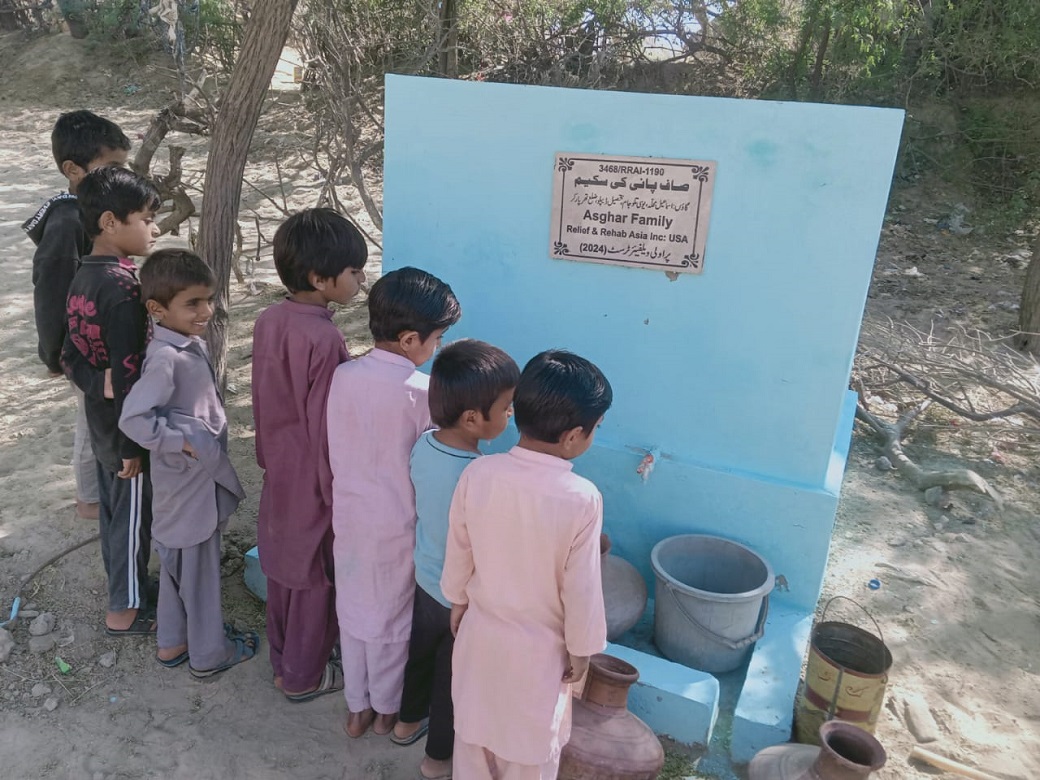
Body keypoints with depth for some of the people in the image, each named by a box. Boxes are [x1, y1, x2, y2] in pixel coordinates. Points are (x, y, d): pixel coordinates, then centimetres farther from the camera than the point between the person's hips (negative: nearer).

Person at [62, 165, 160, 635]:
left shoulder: (82, 277, 3)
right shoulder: (122, 287, -25)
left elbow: (71, 356, 4)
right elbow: (128, 373, -26)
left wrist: (99, 386, -12)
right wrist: (133, 446, -21)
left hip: (100, 420, 9)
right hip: (125, 426, -8)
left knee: (113, 506, 22)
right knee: (133, 515, 7)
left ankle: (122, 584, 40)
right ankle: (125, 610, 22)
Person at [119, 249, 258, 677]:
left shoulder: (193, 343, 3)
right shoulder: (165, 358, -25)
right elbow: (133, 418, -31)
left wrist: (209, 443, 11)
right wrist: (180, 443, -23)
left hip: (201, 475, 9)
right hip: (189, 480, -9)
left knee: (179, 560, 21)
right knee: (199, 566, 8)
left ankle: (172, 641, 39)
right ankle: (208, 652, 26)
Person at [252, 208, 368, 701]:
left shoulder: (268, 320, -3)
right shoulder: (324, 340, -27)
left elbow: (264, 400, 7)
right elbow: (326, 429, -23)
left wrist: (268, 455, 20)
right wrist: (338, 497, -12)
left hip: (279, 469, 8)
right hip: (313, 478, -8)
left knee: (285, 567, 22)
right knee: (316, 578, 11)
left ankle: (283, 660, 41)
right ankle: (303, 676, 30)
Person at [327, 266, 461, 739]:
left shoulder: (343, 376, -7)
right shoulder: (422, 392, -22)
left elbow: (335, 452, 3)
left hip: (349, 517, 4)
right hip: (396, 525, -4)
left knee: (354, 611, 19)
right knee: (392, 618, 16)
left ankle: (356, 708, 35)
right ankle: (387, 709, 35)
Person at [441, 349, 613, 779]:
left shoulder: (478, 473, -18)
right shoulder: (582, 499, -28)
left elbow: (458, 554, -5)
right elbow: (581, 589, -18)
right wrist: (581, 650, -2)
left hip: (480, 631, 3)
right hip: (540, 648, -3)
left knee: (476, 726, 26)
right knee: (531, 744, 22)